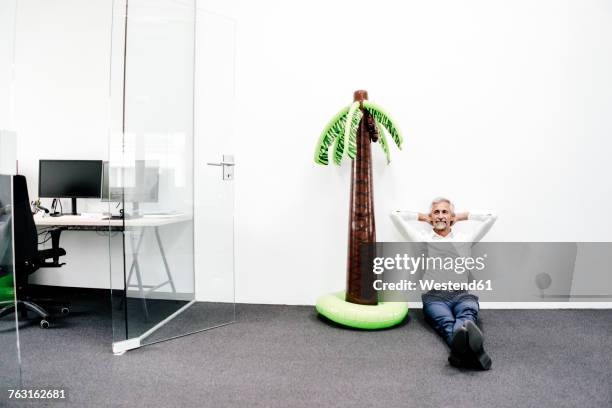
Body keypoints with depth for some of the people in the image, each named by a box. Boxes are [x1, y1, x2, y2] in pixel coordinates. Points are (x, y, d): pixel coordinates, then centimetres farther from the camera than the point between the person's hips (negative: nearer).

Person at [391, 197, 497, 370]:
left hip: (462, 294, 2)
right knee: (446, 322, -36)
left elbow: (491, 217, 25)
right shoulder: (423, 238, 20)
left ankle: (462, 349, -70)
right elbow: (395, 215, 21)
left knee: (467, 315, -37)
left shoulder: (465, 238, 24)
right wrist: (422, 217, 31)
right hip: (434, 296, -1)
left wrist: (462, 216, 32)